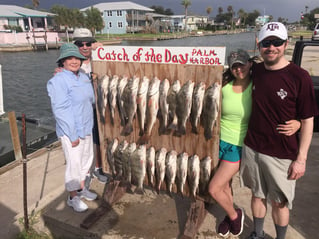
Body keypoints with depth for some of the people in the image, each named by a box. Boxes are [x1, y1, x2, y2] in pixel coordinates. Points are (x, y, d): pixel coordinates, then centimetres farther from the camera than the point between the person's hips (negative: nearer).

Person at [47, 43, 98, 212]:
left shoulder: (84, 77, 6)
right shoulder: (58, 81, -17)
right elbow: (61, 110, -21)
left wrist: (87, 125, 8)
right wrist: (73, 135, -21)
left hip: (87, 128, 8)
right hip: (71, 131, -8)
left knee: (86, 159, 19)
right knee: (74, 164, 2)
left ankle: (81, 188, 39)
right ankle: (73, 197, 22)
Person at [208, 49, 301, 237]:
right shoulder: (224, 86, -5)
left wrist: (297, 123, -29)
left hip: (238, 146, -3)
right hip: (219, 140, 3)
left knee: (214, 189, -4)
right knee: (224, 185, 18)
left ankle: (235, 215, 27)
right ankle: (231, 215, 48)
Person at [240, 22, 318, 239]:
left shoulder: (300, 77, -14)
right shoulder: (255, 71, -1)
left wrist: (301, 158, -11)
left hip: (282, 155, -3)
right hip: (252, 148, 4)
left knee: (280, 202, 13)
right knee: (258, 194, 20)